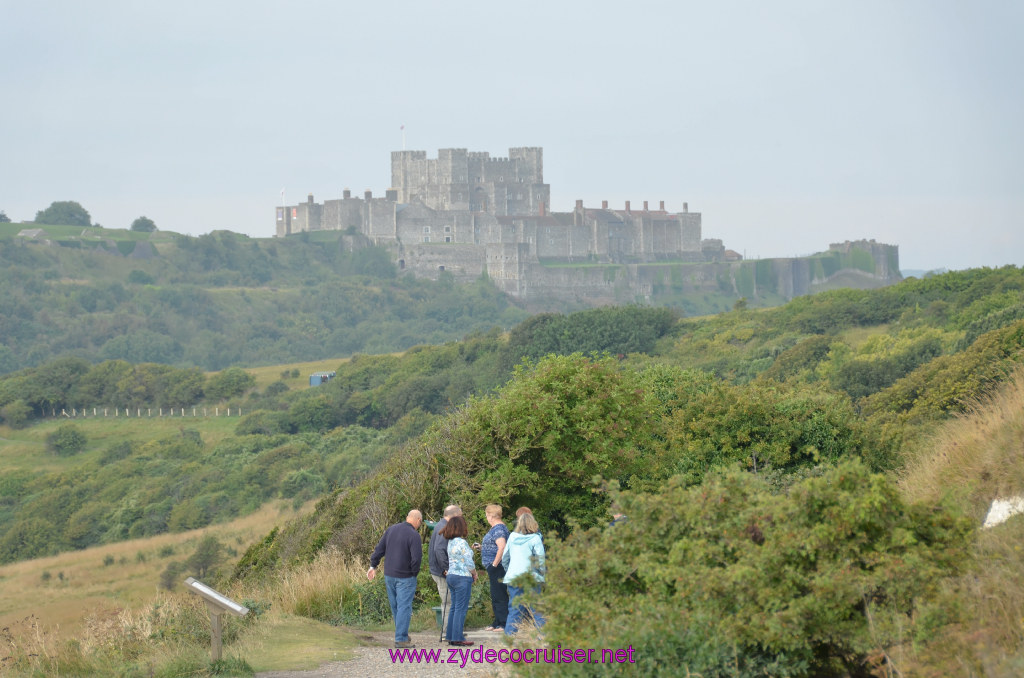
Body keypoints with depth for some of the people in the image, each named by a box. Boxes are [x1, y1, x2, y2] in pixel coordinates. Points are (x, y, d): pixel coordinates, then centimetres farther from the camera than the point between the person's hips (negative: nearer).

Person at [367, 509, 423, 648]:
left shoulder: (391, 530, 5)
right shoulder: (414, 535, -16)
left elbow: (379, 549, 8)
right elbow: (417, 558, -21)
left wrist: (373, 566, 16)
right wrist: (414, 573, -4)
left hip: (389, 575, 7)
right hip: (405, 577, -7)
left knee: (395, 606, 16)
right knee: (404, 607, -2)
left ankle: (402, 633, 28)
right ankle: (401, 639, -4)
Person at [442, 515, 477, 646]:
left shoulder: (450, 542, 10)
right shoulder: (461, 542, -16)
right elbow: (469, 562, -14)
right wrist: (474, 574, 1)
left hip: (451, 575, 8)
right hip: (463, 577, -8)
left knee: (454, 607, 13)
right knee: (461, 608, -5)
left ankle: (451, 636, 15)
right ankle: (458, 638, -5)